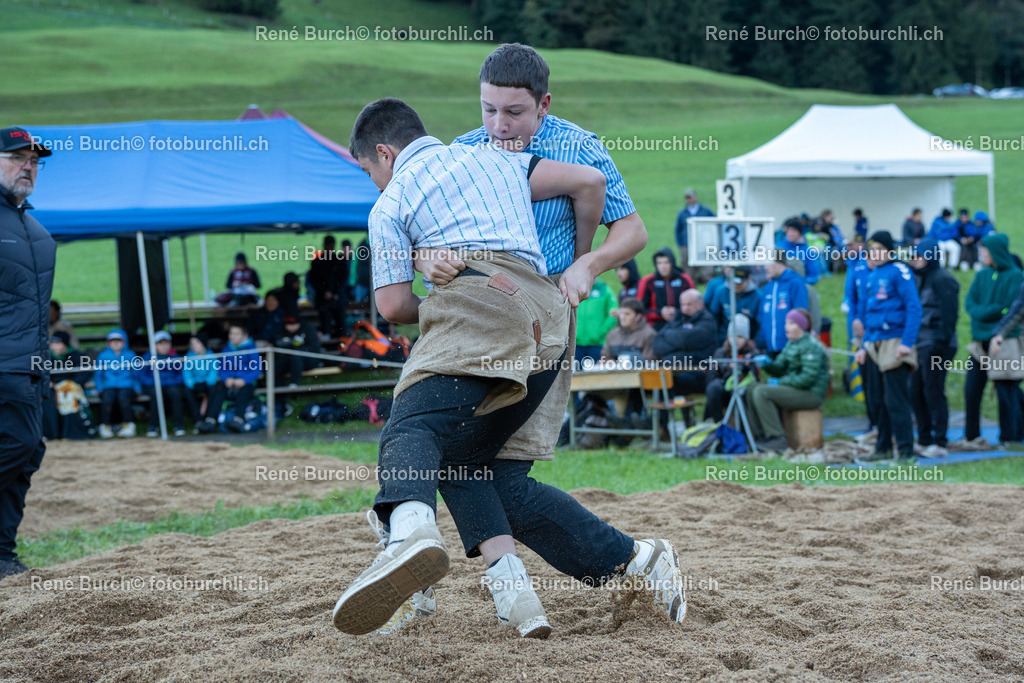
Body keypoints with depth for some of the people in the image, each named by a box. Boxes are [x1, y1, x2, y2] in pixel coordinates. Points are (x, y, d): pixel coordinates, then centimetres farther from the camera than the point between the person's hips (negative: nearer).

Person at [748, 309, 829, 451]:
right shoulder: (791, 344, 15)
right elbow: (779, 369, 14)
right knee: (751, 389, 4)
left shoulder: (811, 346, -14)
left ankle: (777, 439, -23)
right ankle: (761, 435, 0)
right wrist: (767, 364, -8)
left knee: (761, 392, -23)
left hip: (811, 394, -10)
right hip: (794, 389, 10)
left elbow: (808, 378, -23)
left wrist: (781, 382, -16)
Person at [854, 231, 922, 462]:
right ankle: (883, 448, 19)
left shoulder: (899, 272, -8)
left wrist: (907, 342, -20)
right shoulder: (873, 277, 17)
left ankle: (906, 450, -7)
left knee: (896, 400, -9)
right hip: (875, 345, 8)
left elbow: (913, 308, -14)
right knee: (879, 399, 11)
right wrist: (865, 346, 18)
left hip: (894, 344, -8)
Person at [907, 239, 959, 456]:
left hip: (936, 345, -9)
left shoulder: (942, 280, -11)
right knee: (916, 392, 10)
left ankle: (939, 443, -1)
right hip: (921, 344, 9)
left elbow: (949, 314, -16)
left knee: (933, 392, -6)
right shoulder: (922, 279, 16)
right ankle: (924, 440, 18)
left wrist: (941, 341, -20)